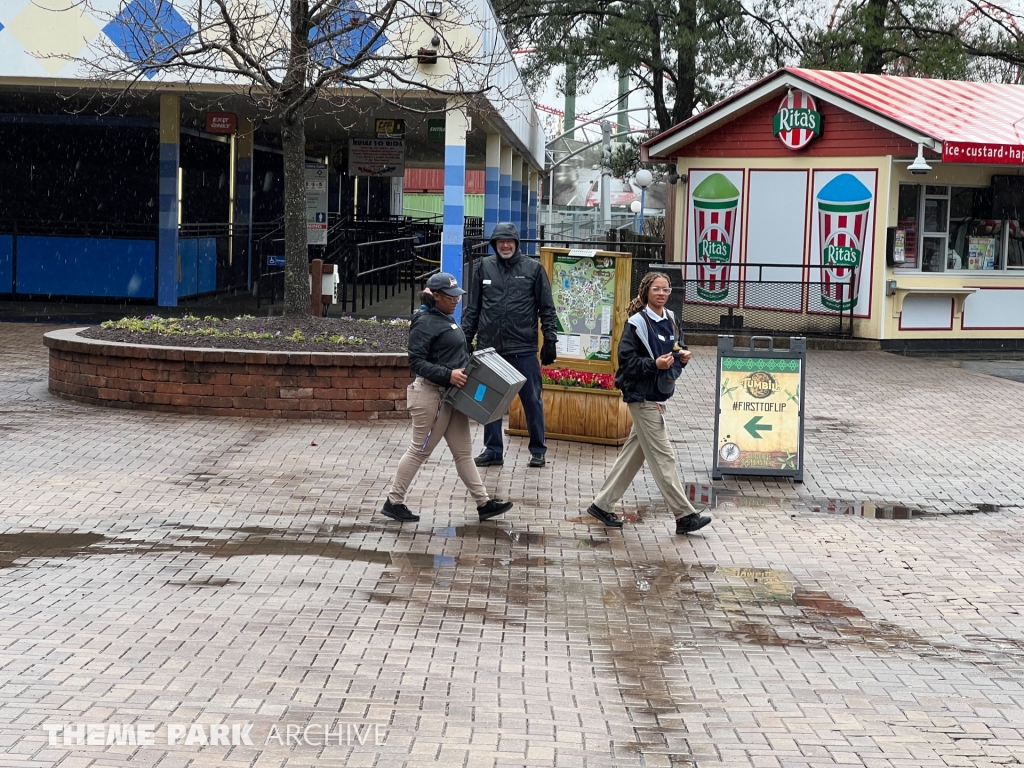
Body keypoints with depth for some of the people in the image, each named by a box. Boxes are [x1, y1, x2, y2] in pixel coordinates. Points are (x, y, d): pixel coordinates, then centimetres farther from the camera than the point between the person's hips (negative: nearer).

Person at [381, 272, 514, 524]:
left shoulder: (447, 319, 12)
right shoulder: (425, 323, -15)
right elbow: (416, 362, -21)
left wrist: (466, 371, 8)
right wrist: (448, 374, -28)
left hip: (453, 396, 9)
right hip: (432, 396, -9)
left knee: (463, 452, 10)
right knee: (420, 451, 1)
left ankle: (484, 503, 13)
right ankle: (394, 502, 11)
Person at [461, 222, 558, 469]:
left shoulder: (533, 268, 1)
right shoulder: (485, 266, 6)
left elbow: (547, 309, 3)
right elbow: (473, 307, 11)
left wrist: (550, 340, -2)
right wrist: (466, 337, 8)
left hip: (523, 348, -2)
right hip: (489, 346, 2)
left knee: (532, 400, 4)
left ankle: (538, 450, 15)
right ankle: (493, 450, 18)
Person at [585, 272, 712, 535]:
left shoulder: (669, 321, 11)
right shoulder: (637, 323, -12)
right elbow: (626, 360, -15)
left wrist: (682, 356, 3)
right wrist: (654, 364, -26)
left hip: (658, 396, 9)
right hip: (643, 397, -9)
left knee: (633, 453, 12)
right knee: (663, 456, -6)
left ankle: (603, 505, 21)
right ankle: (684, 515, -5)